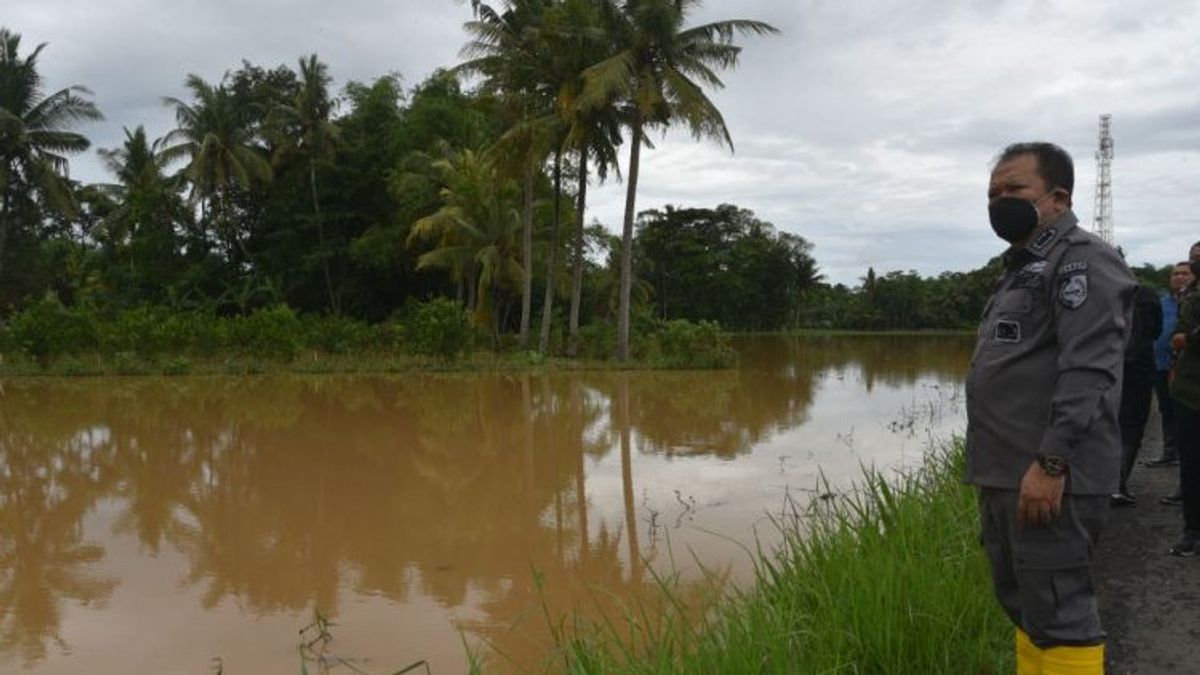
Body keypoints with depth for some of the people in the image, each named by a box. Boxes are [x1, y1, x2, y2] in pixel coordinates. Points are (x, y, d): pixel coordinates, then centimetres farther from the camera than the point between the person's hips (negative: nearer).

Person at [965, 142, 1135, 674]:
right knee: (1021, 606, 16)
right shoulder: (1023, 269, 21)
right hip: (1005, 476, 10)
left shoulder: (1081, 260, -9)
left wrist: (1051, 463, -26)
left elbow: (1089, 371, -20)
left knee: (1058, 616, -6)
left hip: (1047, 478, -10)